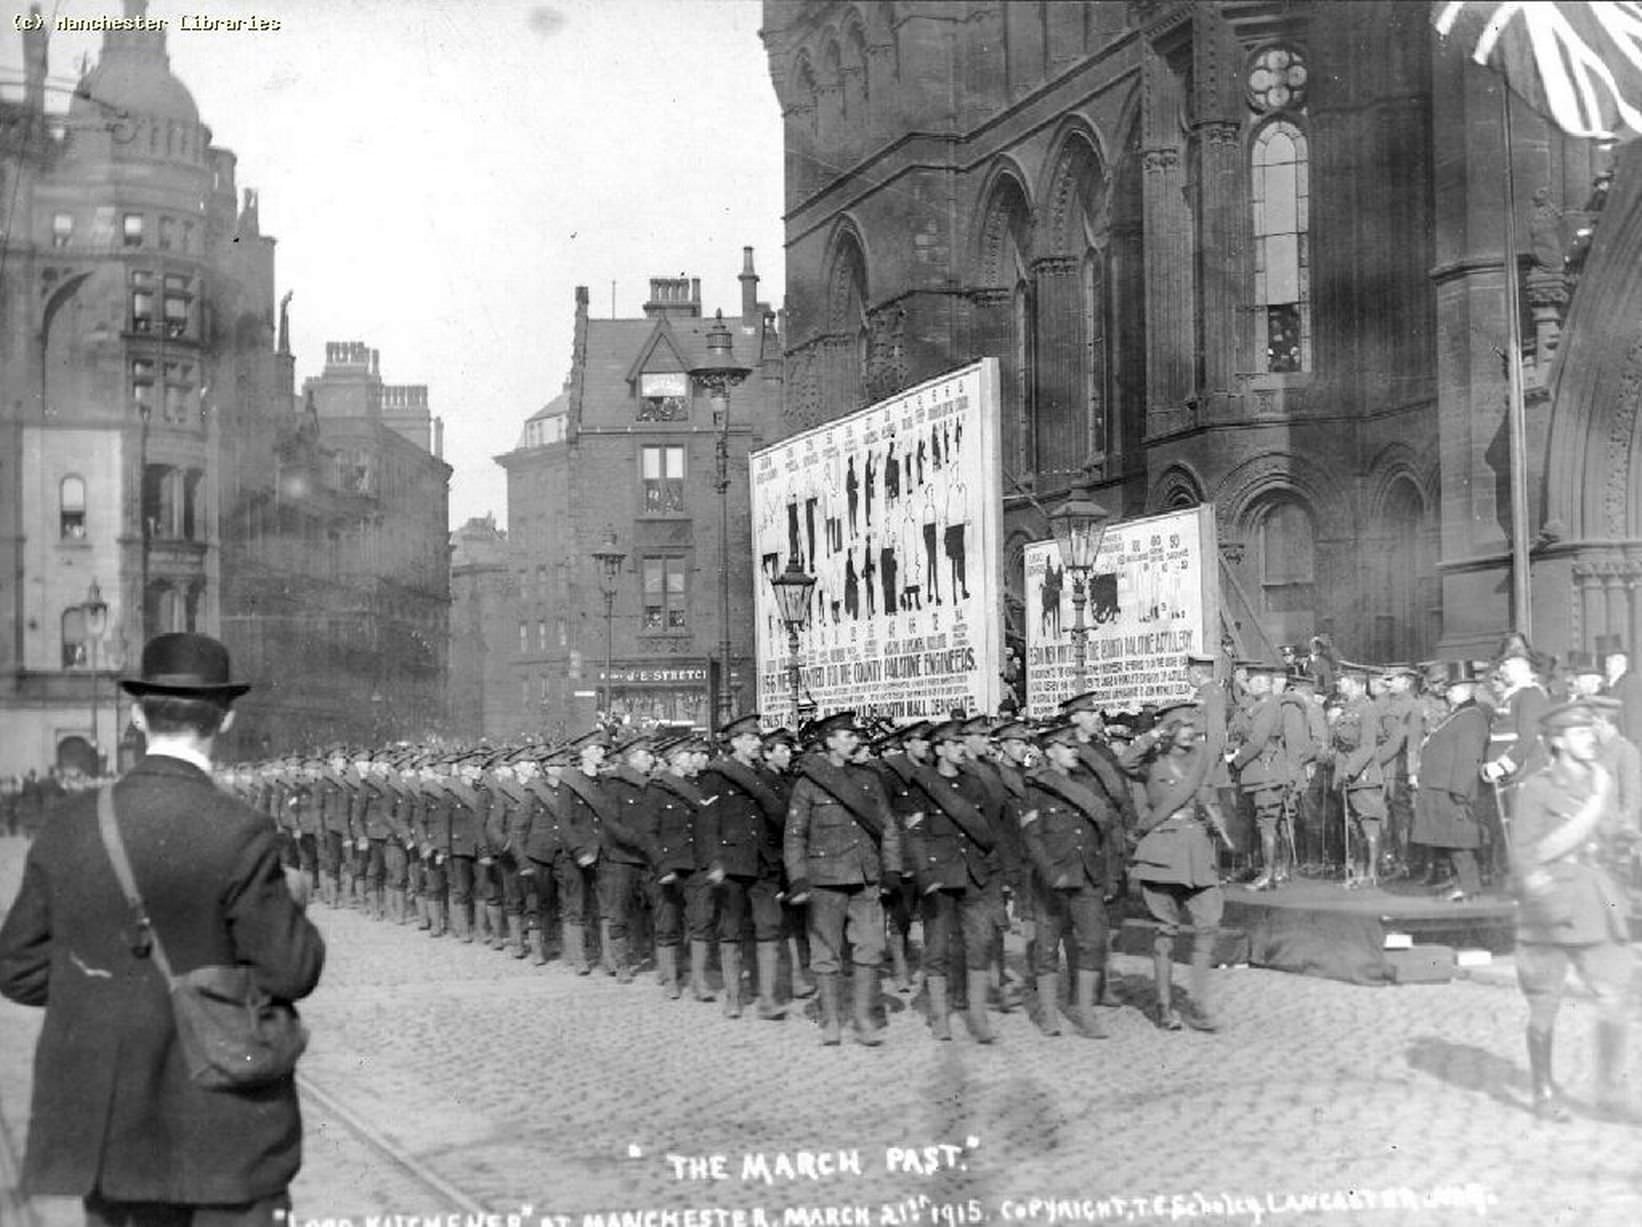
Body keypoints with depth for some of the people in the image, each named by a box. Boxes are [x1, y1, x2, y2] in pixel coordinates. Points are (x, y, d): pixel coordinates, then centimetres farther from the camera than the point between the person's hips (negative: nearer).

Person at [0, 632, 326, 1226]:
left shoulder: (72, 824, -1)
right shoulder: (239, 835, -16)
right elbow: (290, 971, -13)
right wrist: (284, 908, 5)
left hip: (104, 1126, 5)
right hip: (223, 1132, -4)